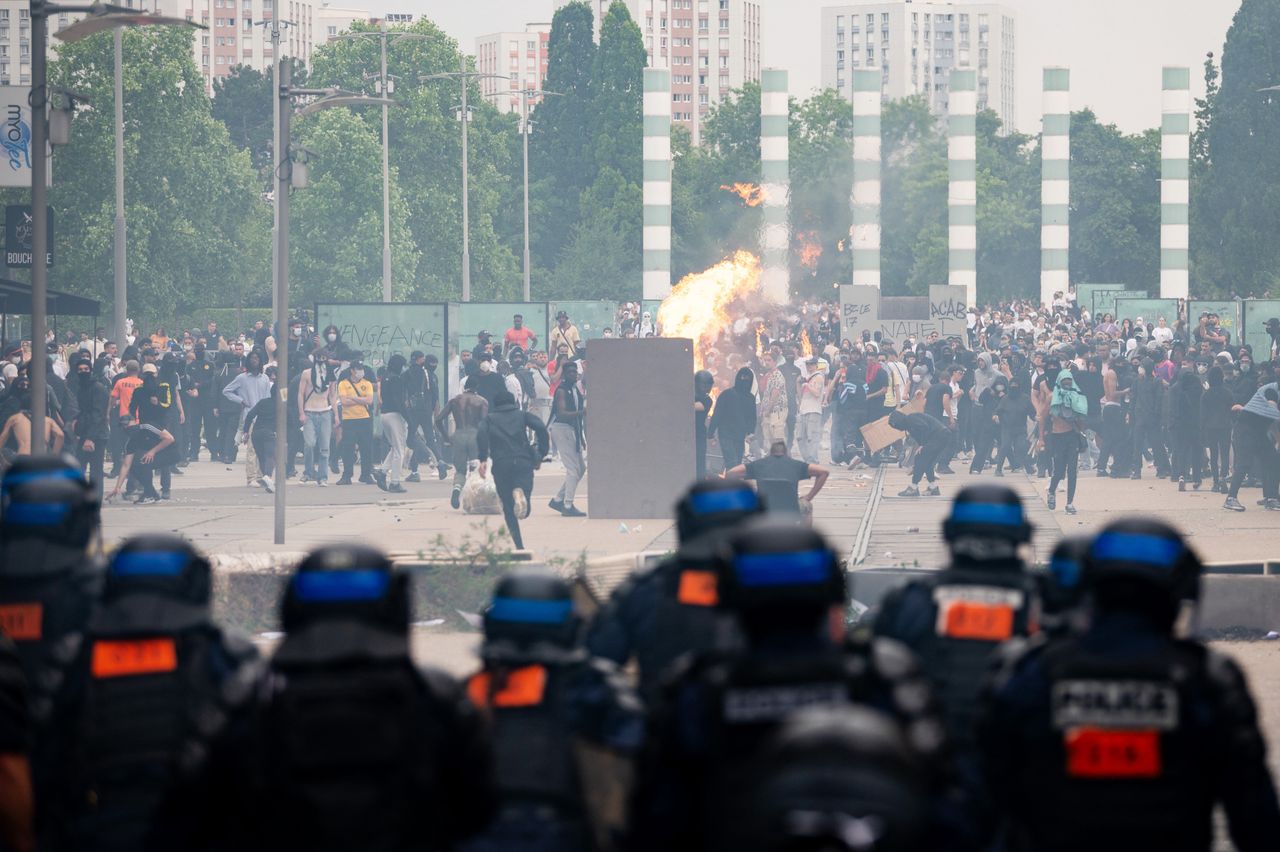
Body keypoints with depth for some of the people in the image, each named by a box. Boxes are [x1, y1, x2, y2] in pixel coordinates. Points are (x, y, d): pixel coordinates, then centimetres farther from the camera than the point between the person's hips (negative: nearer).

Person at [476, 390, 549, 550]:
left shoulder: (489, 418, 18)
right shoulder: (522, 415, 19)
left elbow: (481, 434, -3)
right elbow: (540, 428, 1)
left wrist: (482, 459, -9)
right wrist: (540, 455, 6)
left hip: (501, 464, 0)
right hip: (523, 462, 0)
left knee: (509, 509, 9)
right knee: (524, 511, -7)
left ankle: (519, 545, -1)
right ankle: (520, 493, -41)